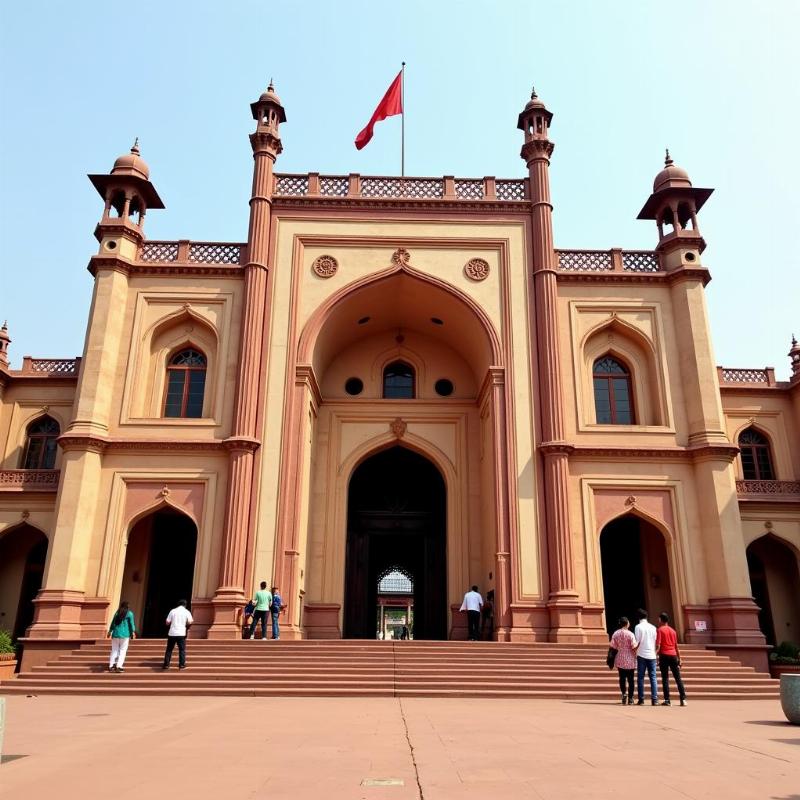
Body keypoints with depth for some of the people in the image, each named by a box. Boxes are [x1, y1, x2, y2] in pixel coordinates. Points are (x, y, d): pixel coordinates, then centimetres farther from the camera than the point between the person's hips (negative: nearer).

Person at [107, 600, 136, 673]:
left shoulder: (117, 613, 9)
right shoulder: (129, 613, -3)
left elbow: (112, 623, 14)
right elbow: (131, 623, -5)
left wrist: (110, 631, 23)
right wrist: (133, 632, 3)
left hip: (115, 634, 4)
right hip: (124, 634, -4)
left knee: (114, 650, 11)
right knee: (122, 651, 1)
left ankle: (111, 666, 10)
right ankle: (118, 666, -7)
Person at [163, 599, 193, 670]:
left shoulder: (173, 611, 6)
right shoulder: (186, 612, 2)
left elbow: (167, 622, 5)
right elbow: (189, 622, -8)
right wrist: (192, 620, 13)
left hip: (172, 633, 1)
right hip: (181, 634, -1)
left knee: (169, 649, 11)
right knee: (182, 649, 7)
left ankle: (166, 665, 12)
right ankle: (182, 665, 4)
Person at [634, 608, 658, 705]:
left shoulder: (638, 627, -5)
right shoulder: (653, 627, 6)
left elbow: (637, 642, -9)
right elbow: (656, 642, 8)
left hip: (641, 655, -3)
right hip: (652, 655, 3)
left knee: (640, 678, 3)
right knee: (653, 677, 5)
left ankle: (641, 700, 1)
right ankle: (654, 700, -1)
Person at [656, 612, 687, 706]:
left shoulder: (660, 629, -2)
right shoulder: (673, 630, 13)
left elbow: (658, 645, -10)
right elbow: (676, 646, 15)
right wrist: (679, 658, 19)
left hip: (664, 655, -4)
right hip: (673, 655, 4)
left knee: (665, 678, -1)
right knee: (678, 678, 7)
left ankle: (667, 700, -4)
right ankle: (683, 699, 3)